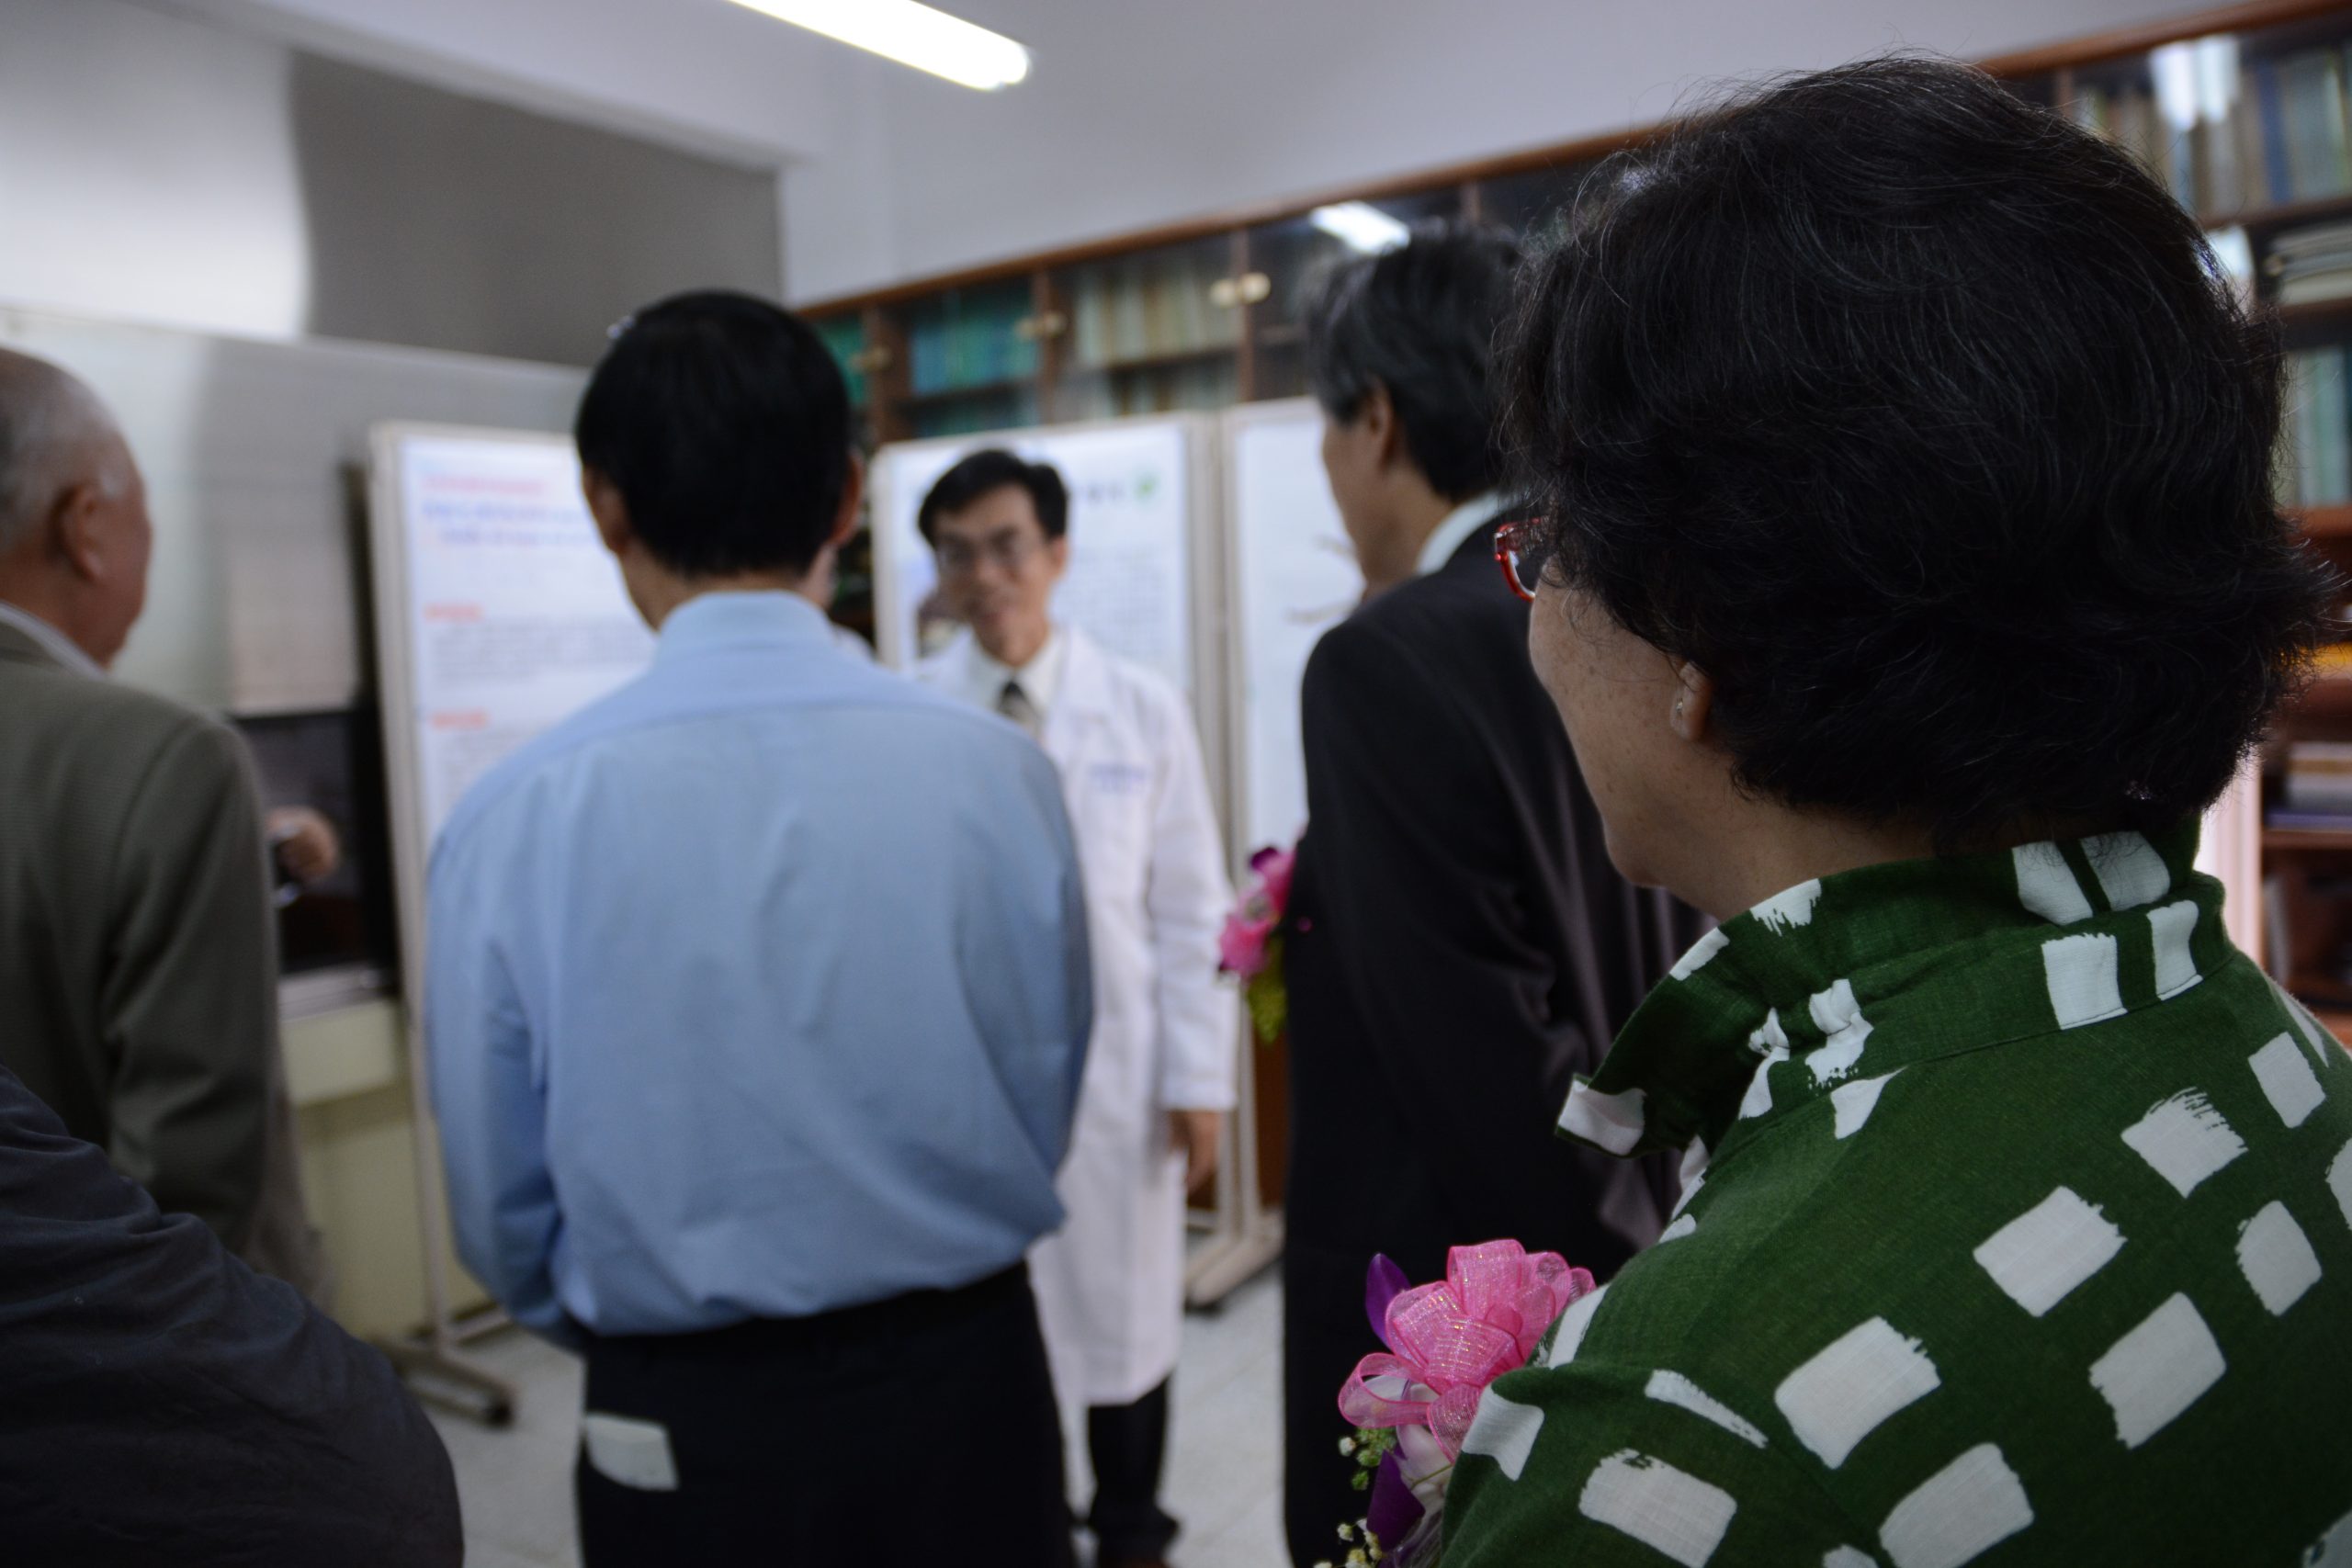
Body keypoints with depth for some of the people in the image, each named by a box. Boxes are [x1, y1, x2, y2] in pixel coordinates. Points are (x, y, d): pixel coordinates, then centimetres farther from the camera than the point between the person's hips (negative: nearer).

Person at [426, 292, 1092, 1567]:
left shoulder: (516, 818, -17)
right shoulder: (996, 770, -15)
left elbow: (505, 1220, -6)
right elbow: (1045, 1115, -3)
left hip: (686, 1430, -1)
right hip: (964, 1382, 1)